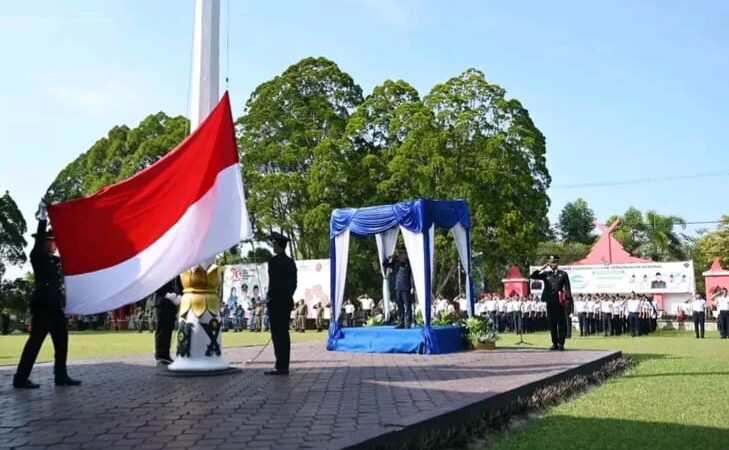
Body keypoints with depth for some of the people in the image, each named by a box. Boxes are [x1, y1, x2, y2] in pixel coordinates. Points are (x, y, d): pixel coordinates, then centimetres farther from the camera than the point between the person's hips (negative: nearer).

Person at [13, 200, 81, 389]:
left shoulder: (56, 260, 17)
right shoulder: (37, 256, -3)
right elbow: (39, 238, -14)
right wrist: (43, 216, -15)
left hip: (55, 306, 8)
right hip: (42, 305, -8)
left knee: (62, 341, 7)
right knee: (35, 341, -6)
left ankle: (61, 376, 12)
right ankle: (21, 378, -1)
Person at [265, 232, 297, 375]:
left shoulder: (274, 261, -12)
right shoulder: (291, 262, 12)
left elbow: (273, 282, -18)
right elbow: (294, 283, 13)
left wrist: (269, 297, -7)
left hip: (276, 302, -8)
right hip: (287, 301, 8)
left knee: (277, 334, -6)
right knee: (284, 333, 10)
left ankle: (280, 366, -5)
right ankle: (284, 366, 13)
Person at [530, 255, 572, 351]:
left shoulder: (563, 274, 6)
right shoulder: (545, 274, 10)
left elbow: (567, 288, 2)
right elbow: (532, 276, 1)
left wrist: (568, 300, -7)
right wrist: (542, 268, -3)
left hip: (560, 301, -2)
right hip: (549, 302, 2)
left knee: (561, 323, -2)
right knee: (552, 323, 6)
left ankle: (561, 343, 5)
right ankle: (554, 343, 13)